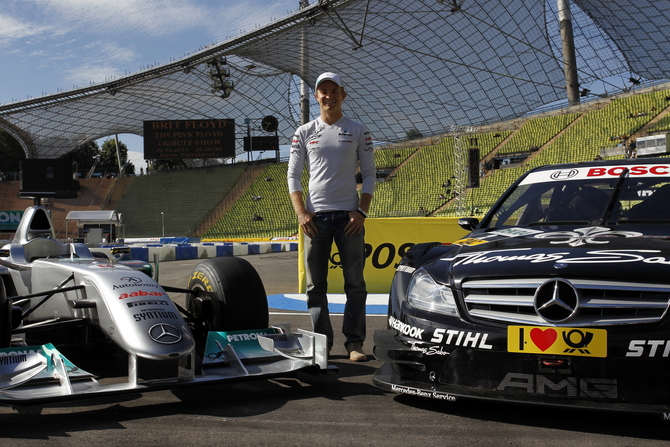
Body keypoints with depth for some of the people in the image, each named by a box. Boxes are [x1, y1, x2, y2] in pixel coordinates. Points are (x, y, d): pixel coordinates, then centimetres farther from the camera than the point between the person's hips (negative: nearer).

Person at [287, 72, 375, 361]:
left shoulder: (358, 132, 8)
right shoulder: (304, 133, 10)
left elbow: (369, 174, 6)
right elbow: (293, 175, 8)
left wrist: (362, 211, -6)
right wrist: (301, 212, -5)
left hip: (349, 215, -1)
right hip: (315, 216, 1)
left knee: (355, 282, -2)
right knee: (316, 284, 2)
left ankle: (354, 342, 3)